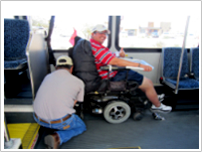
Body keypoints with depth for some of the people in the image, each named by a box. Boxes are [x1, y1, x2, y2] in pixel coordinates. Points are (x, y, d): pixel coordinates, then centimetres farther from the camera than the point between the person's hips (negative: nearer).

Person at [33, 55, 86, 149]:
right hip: (61, 121, -7)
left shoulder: (48, 77, 12)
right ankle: (58, 138, -3)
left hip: (39, 119, 7)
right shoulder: (79, 82, 3)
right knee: (82, 127, 22)